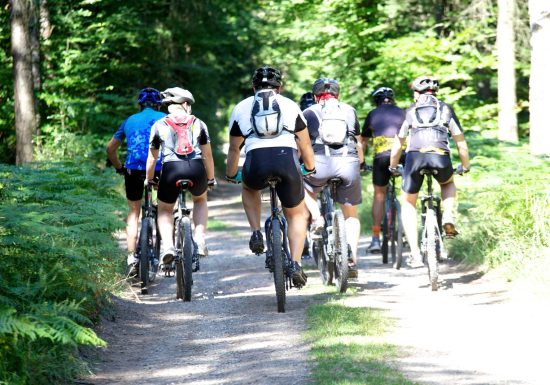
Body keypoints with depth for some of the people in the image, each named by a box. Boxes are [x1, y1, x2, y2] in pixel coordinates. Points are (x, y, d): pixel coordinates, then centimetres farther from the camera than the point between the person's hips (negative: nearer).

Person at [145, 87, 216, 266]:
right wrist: (211, 178, 31)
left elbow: (152, 158, 18)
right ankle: (200, 239, 14)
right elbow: (207, 154, 19)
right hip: (196, 169, 1)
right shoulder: (198, 123, 17)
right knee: (200, 200, 33)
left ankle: (168, 245, -4)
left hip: (171, 170, -1)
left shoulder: (159, 125, 15)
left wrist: (149, 179, 32)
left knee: (165, 210, 22)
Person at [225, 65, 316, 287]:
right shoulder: (290, 106, 22)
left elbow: (234, 148, 26)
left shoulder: (241, 108, 21)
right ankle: (296, 265, 3)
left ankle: (256, 233, 19)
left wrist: (231, 175, 42)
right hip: (287, 159, 0)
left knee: (249, 188, 36)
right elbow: (305, 144, 27)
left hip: (256, 162, 0)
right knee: (296, 214, 19)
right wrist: (309, 168, 44)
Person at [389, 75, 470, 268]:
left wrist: (392, 167, 47)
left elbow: (398, 144, 32)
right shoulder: (446, 109, 25)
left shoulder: (410, 111, 25)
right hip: (441, 157, 1)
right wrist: (465, 166, 43)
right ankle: (448, 216, 8)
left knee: (408, 205, 18)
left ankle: (415, 254, 6)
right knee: (448, 184, 36)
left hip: (415, 156, -1)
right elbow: (460, 142, 28)